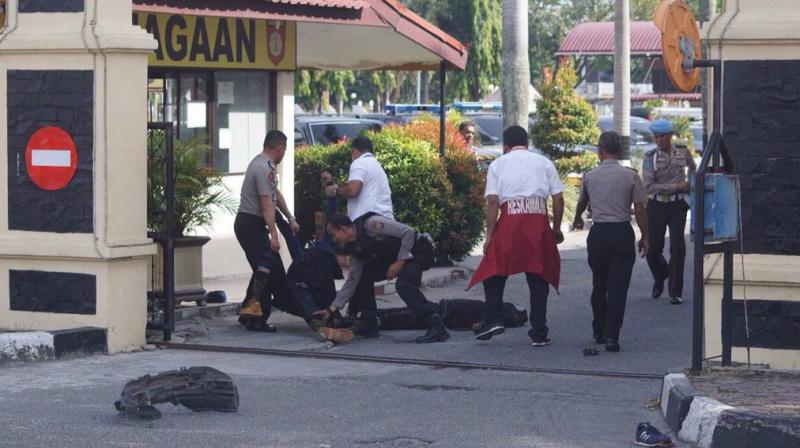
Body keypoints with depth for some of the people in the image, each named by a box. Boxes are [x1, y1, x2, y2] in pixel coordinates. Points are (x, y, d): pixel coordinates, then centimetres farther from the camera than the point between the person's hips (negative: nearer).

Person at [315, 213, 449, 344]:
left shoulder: (371, 224, -23)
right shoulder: (355, 248, 3)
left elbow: (408, 232, -24)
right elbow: (352, 281, 5)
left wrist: (400, 262, -23)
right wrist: (331, 309, 2)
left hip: (416, 252, -9)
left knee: (403, 284, -33)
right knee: (363, 276, 5)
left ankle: (437, 327, -33)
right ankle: (369, 325, 11)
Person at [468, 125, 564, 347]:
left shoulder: (498, 164, 11)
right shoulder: (543, 162, 15)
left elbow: (493, 200, 0)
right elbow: (558, 198, 7)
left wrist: (490, 235, -1)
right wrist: (556, 228, 17)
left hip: (509, 221, -2)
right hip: (538, 221, 2)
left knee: (494, 273, 12)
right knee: (538, 278, 7)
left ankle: (493, 319, -1)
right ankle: (539, 333, 8)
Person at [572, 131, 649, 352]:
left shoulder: (590, 176, 5)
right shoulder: (630, 176, -4)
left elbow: (581, 203, 24)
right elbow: (639, 210, -5)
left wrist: (577, 220, 45)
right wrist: (644, 236, 8)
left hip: (598, 232, 2)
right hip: (622, 232, -2)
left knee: (599, 284, 16)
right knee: (618, 287, -2)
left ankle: (599, 331, 26)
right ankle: (611, 336, -9)